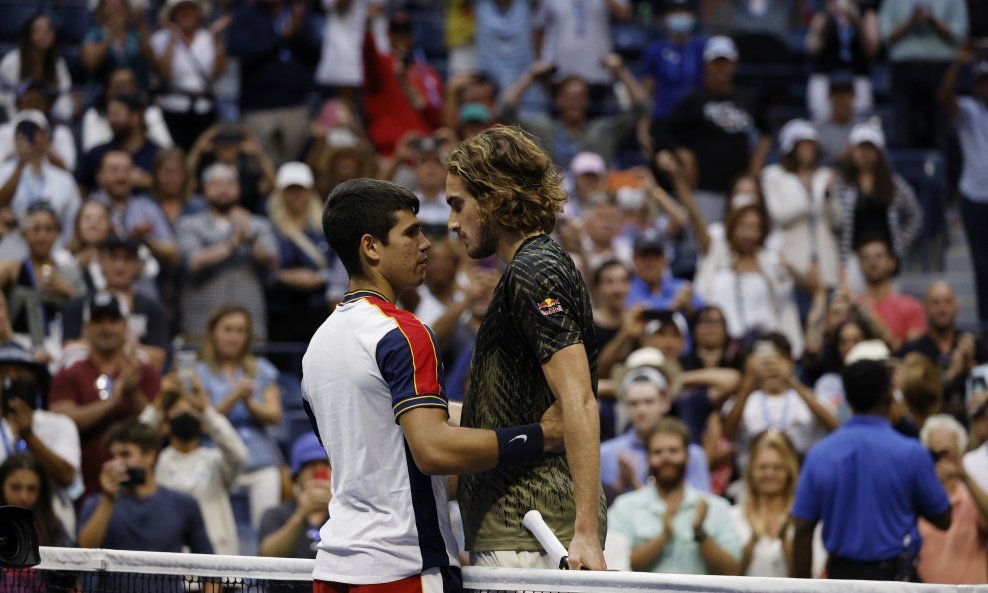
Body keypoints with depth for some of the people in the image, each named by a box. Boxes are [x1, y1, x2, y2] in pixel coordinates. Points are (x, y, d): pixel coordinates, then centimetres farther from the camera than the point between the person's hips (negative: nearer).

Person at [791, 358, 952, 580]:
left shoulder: (819, 454, 0)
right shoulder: (910, 453, -7)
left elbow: (803, 530, 1)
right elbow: (943, 519, 4)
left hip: (840, 578, 3)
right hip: (893, 578, -3)